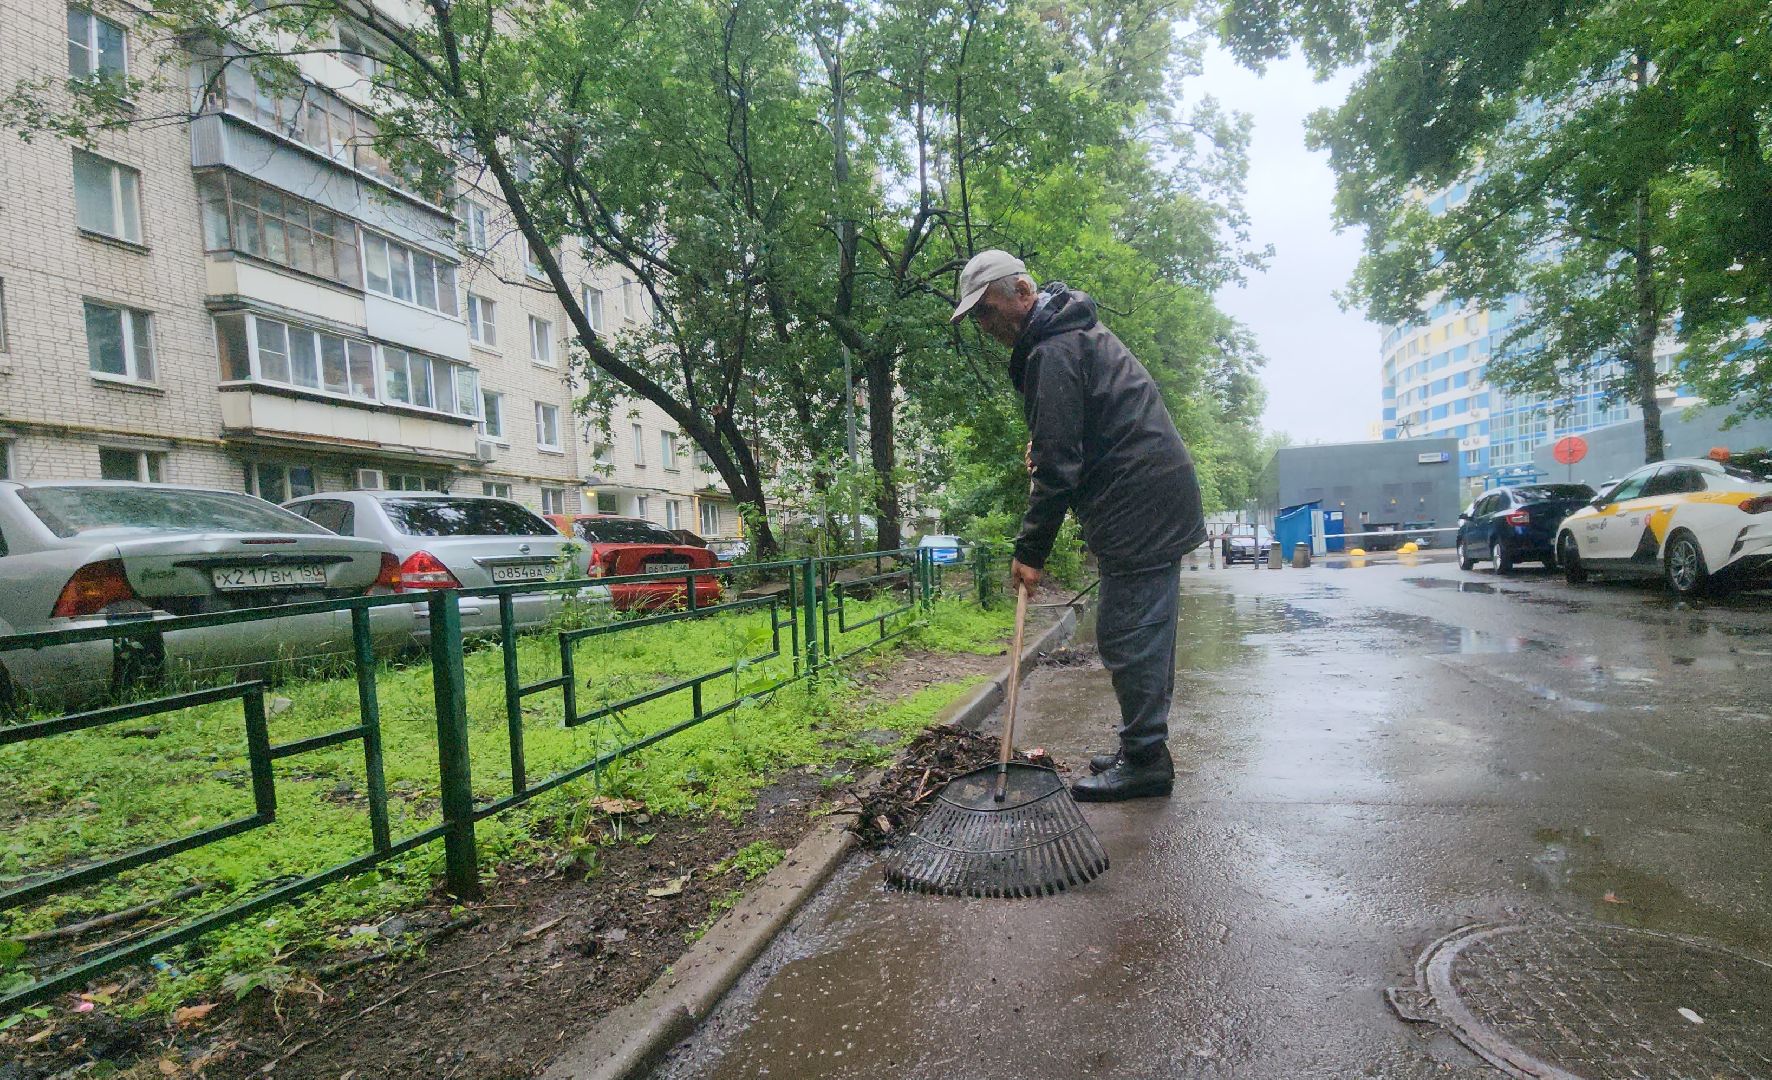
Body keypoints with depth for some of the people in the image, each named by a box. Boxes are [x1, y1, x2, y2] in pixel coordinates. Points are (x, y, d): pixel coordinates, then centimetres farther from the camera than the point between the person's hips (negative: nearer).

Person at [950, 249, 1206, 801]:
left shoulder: (1051, 353, -15)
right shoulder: (1079, 330, 19)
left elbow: (1058, 466, -19)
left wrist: (1030, 549, -13)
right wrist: (1042, 448, 14)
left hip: (1137, 504, -11)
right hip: (1163, 499, 11)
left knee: (1127, 639, -5)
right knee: (1148, 634, 14)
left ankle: (1144, 761, 5)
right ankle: (1144, 750, 24)